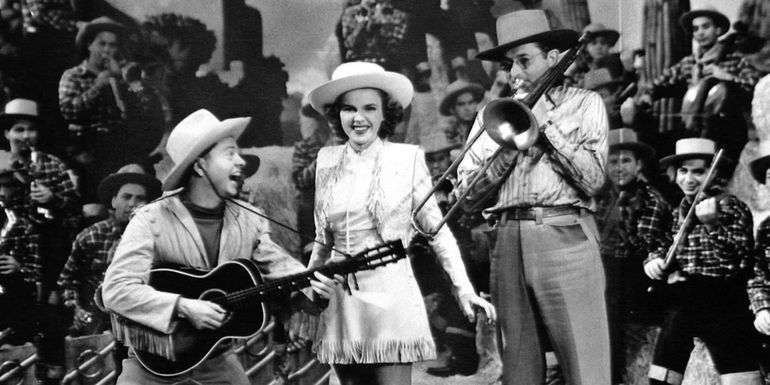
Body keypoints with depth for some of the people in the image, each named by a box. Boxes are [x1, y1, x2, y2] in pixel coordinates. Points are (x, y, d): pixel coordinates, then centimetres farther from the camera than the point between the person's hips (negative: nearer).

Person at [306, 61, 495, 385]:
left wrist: (463, 288, -8)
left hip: (390, 294, -4)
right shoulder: (327, 160, 8)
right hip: (341, 299, 4)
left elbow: (436, 229, 0)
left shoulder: (407, 158, -2)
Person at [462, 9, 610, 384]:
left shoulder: (584, 103, 11)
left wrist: (546, 123, -2)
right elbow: (469, 194, 7)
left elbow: (592, 180, -3)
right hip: (507, 240, 3)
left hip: (566, 237, -3)